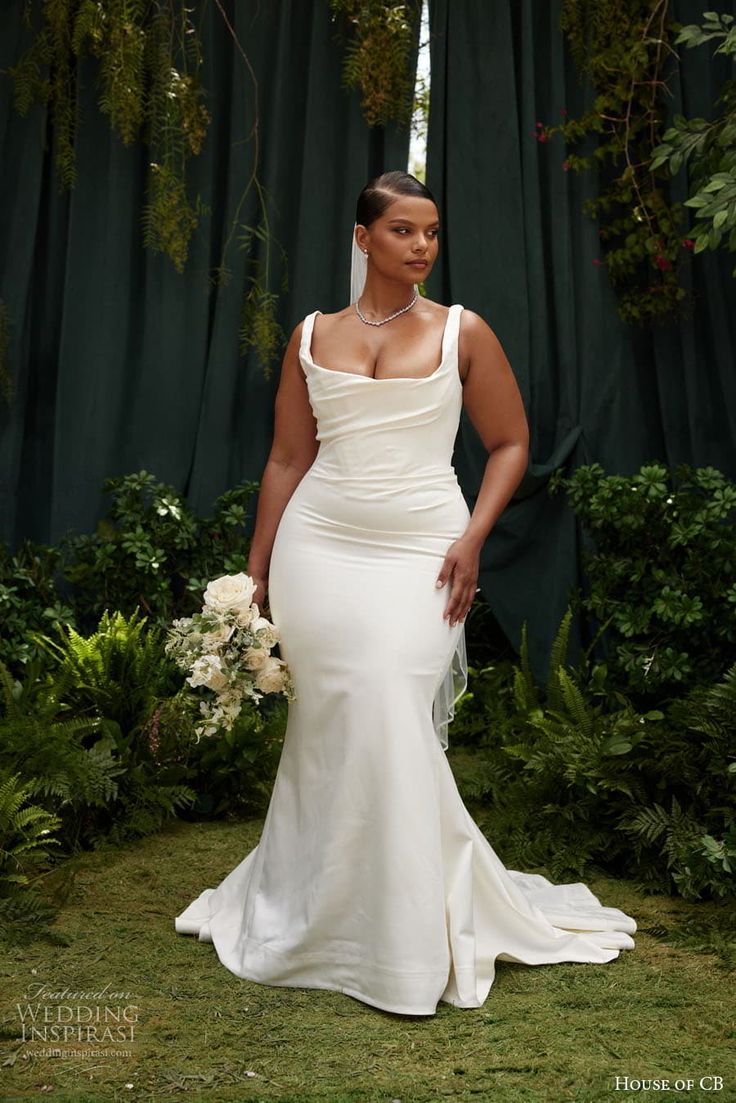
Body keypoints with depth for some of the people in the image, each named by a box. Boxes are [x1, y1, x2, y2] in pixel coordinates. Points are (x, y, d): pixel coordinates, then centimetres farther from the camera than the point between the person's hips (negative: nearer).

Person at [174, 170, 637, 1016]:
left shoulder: (463, 333, 4)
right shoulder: (312, 337, 9)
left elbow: (511, 443, 6)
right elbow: (287, 459, 11)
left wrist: (472, 539, -7)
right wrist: (255, 573, 9)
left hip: (420, 551, -2)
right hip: (317, 548, 2)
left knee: (390, 715, -11)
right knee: (325, 724, 4)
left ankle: (406, 935, 7)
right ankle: (307, 917, 24)